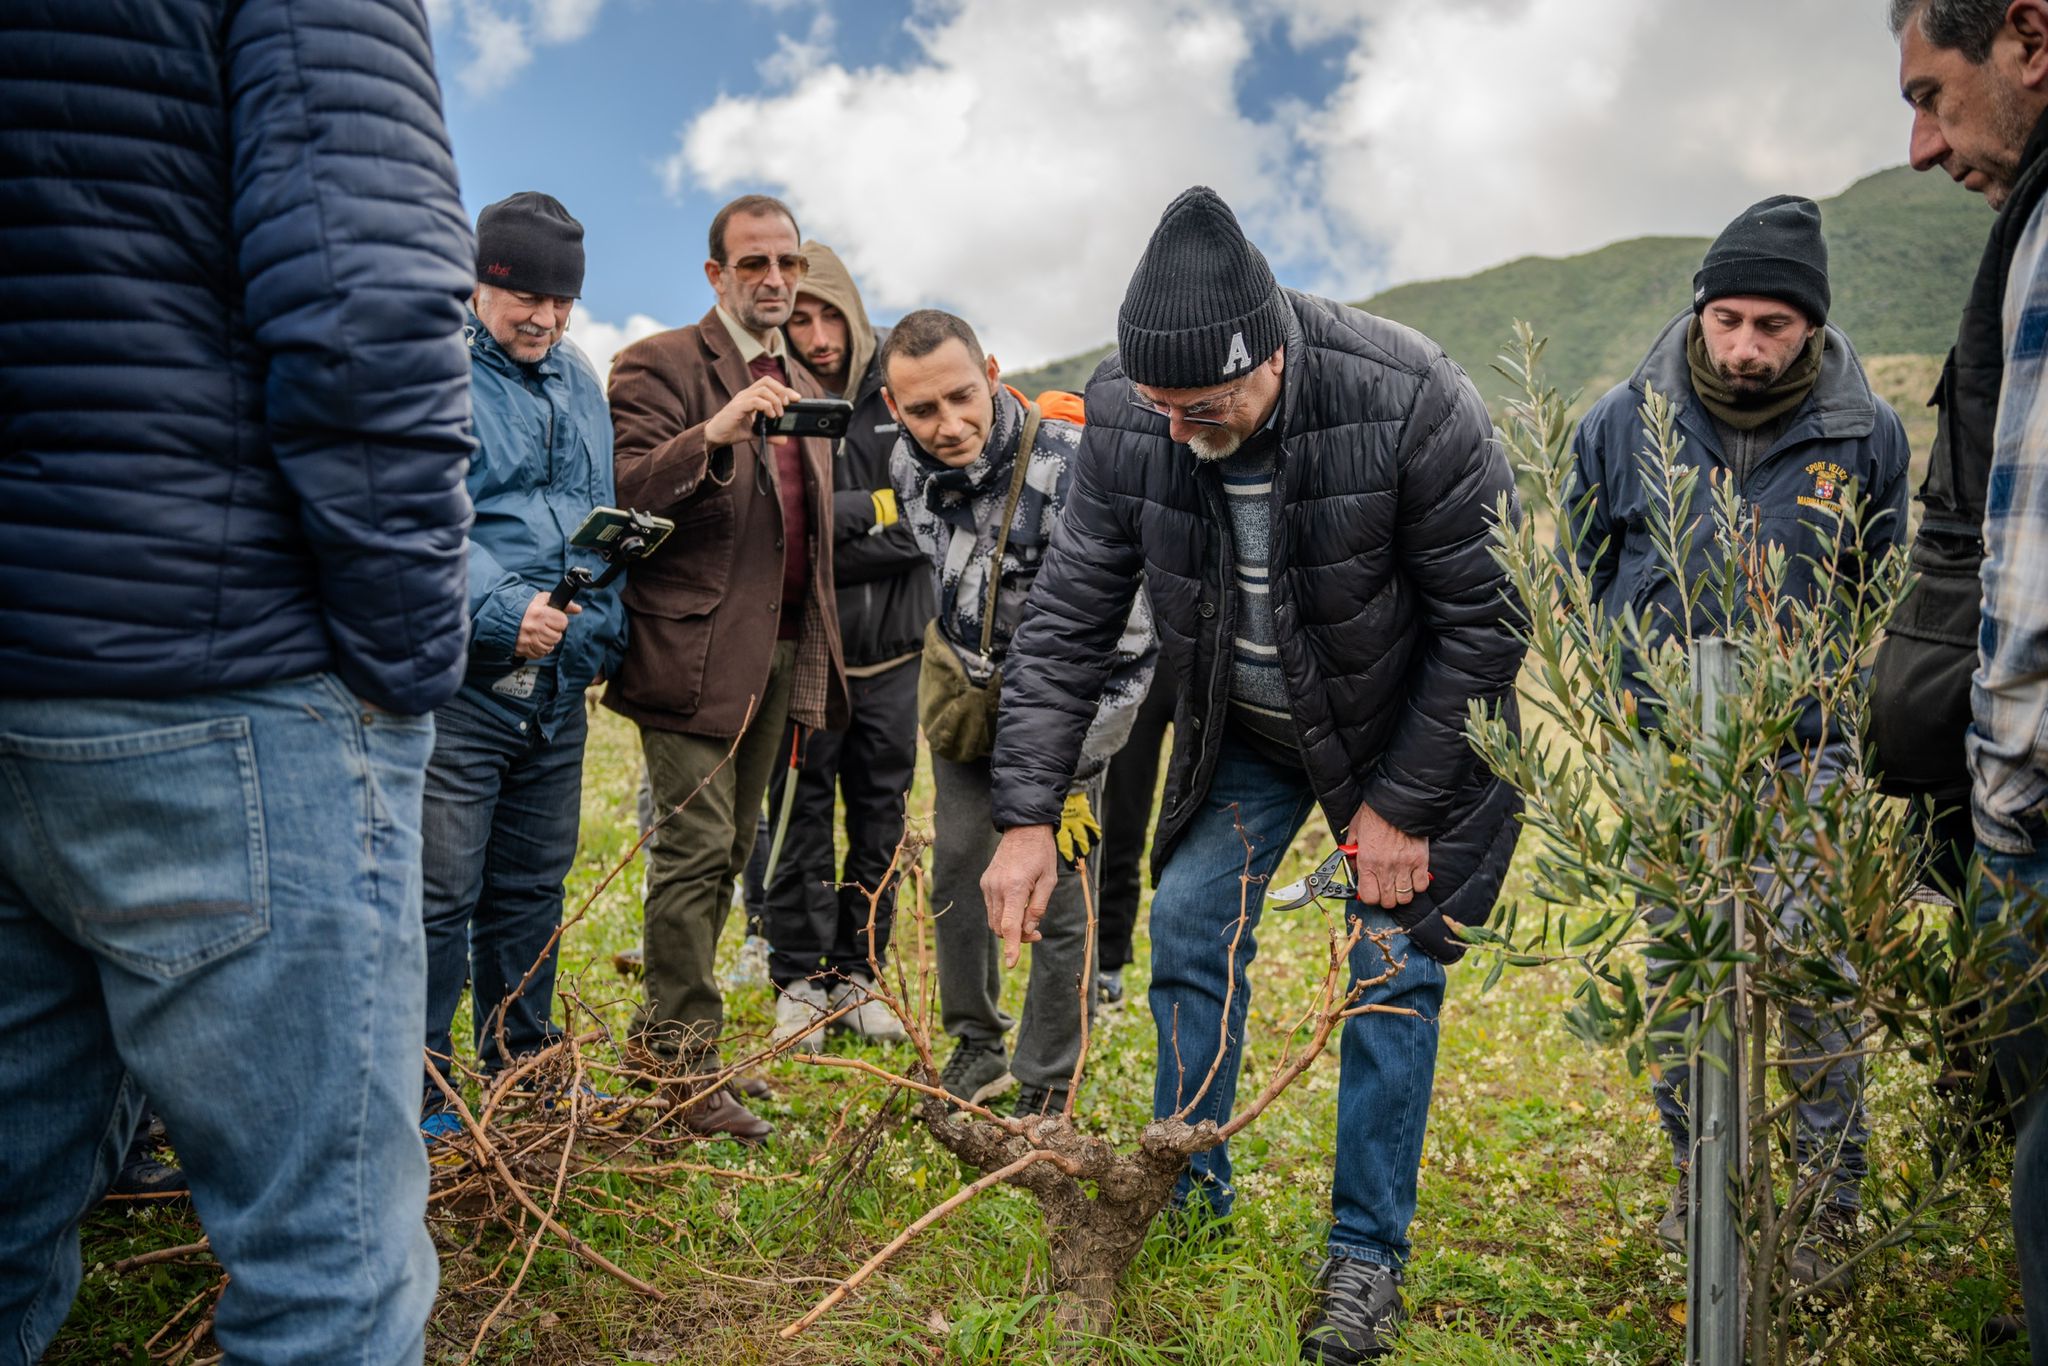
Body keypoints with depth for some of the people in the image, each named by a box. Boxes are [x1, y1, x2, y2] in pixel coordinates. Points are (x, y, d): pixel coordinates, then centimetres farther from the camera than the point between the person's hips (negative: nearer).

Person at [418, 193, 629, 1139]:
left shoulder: (579, 380, 16)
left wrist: (598, 633, 6)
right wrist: (499, 607, -22)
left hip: (557, 682, 7)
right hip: (458, 677, -6)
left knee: (533, 883, 16)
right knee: (441, 888, -4)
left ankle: (522, 1068, 31)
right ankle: (419, 1089, 12)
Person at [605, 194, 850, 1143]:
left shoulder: (803, 387, 20)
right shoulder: (661, 364, -4)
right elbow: (625, 493, -17)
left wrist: (815, 658, 20)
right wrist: (714, 435, -32)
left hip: (781, 654, 8)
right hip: (695, 648, -7)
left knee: (727, 852, 13)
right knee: (696, 848, -7)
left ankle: (660, 1029, 26)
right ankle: (686, 1065, 3)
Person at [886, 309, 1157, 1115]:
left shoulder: (1072, 468, -31)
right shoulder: (907, 463, -11)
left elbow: (1126, 640, -26)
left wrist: (1076, 777, -23)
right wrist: (946, 695, 13)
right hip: (966, 685, 6)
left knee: (1059, 896, -5)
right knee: (955, 869, 11)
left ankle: (1045, 1094, 11)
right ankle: (977, 1049, 31)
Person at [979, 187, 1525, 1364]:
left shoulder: (1412, 404, -33)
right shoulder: (1125, 415, -22)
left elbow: (1487, 621, -22)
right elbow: (1068, 619, -14)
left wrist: (1403, 804, -18)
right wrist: (1029, 816, -18)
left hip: (1404, 725, -3)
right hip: (1242, 727, 4)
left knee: (1395, 967, -1)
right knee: (1191, 927, 3)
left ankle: (1369, 1253, 16)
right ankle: (1187, 1198, 24)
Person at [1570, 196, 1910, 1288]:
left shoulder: (1864, 433, 0)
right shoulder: (1625, 420, 0)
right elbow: (1581, 577, 13)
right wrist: (1618, 689, 6)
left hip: (1807, 756, -1)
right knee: (1676, 970, 9)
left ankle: (1831, 1198, 14)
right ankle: (1698, 1177, 26)